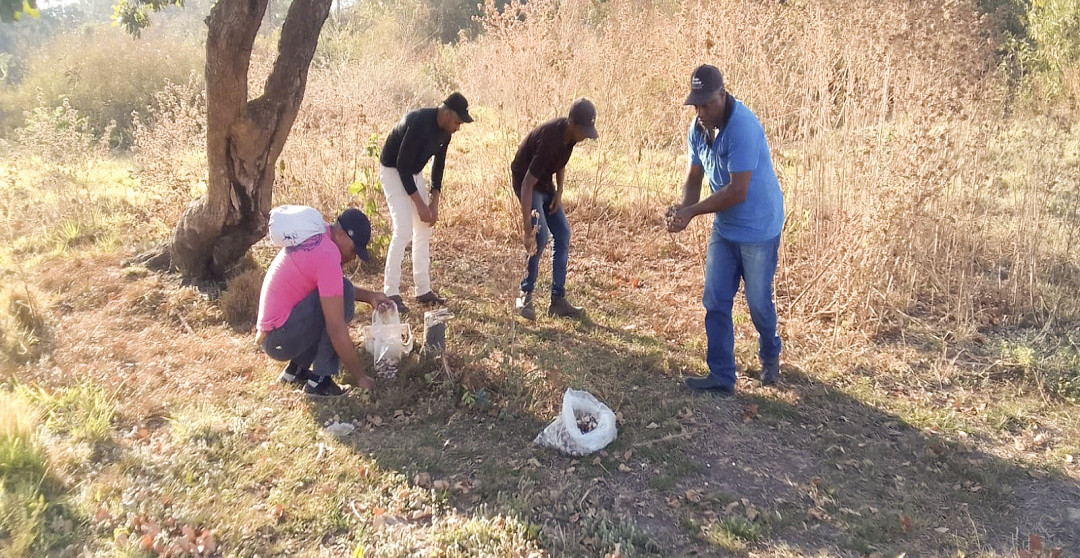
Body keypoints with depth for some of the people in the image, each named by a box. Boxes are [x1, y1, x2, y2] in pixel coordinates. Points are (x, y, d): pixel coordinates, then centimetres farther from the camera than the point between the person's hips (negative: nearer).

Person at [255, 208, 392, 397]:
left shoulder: (313, 240, 6)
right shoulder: (327, 254, -22)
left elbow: (331, 286, 24)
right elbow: (336, 329, -24)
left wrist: (369, 296, 8)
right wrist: (359, 377, -16)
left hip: (269, 338, 10)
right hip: (280, 340, -10)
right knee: (344, 293, -16)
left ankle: (296, 369, 15)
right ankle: (319, 380, -13)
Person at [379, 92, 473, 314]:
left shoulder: (445, 131, -4)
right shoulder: (419, 123, -30)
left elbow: (438, 165, 7)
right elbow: (402, 165, -28)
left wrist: (434, 201, -1)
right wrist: (420, 204, -24)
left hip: (413, 173, 8)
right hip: (393, 171, -8)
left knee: (424, 230, 6)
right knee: (403, 231, -17)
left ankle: (423, 290, 12)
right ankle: (391, 293, -10)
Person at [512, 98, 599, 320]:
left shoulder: (569, 134, -10)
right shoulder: (549, 140, -34)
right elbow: (528, 183, -37)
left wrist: (559, 193, -4)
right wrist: (528, 229, -41)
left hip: (545, 184, 8)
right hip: (526, 183, -8)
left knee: (563, 235, 1)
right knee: (541, 236, -21)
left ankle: (558, 300, 6)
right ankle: (525, 295, -5)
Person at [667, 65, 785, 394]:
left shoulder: (742, 126, -27)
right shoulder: (698, 128, -2)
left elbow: (738, 191, -29)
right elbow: (694, 179, 1)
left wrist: (693, 211, -26)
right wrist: (682, 209, -18)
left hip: (758, 228, -7)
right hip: (724, 227, 7)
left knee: (758, 303, 8)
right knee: (715, 302, 5)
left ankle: (770, 357, 37)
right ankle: (721, 376, 14)